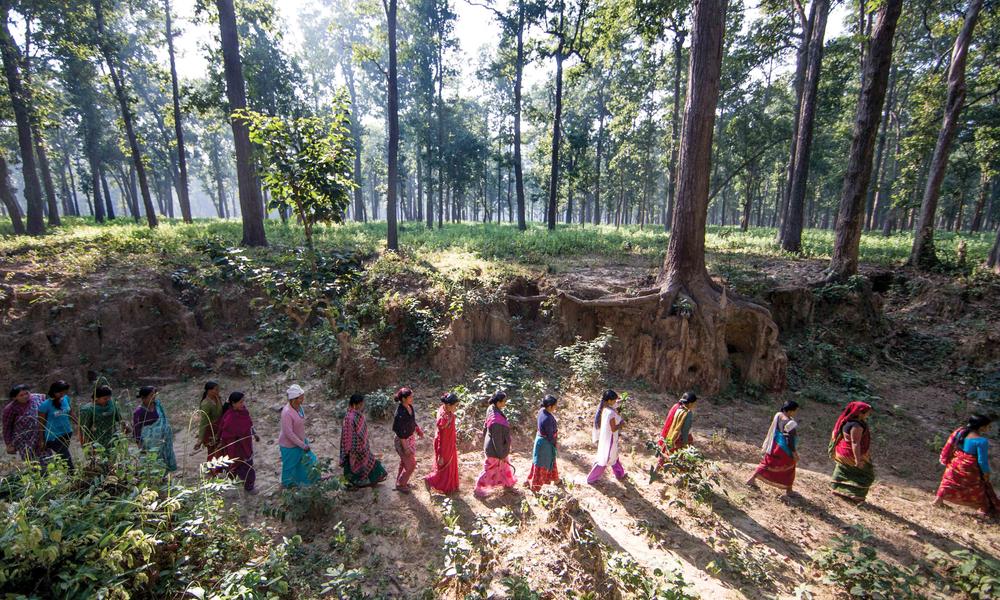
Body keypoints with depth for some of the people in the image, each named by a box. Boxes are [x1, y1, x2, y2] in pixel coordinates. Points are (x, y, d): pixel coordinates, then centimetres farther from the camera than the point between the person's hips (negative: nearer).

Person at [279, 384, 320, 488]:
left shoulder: (298, 407, -9)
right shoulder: (287, 412, -34)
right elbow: (289, 433, -29)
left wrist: (304, 441, 15)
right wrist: (303, 445, -22)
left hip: (299, 441, 7)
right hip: (289, 445, -7)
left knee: (306, 459, 23)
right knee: (290, 464, 18)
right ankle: (287, 483, 46)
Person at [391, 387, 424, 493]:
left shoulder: (409, 406, -9)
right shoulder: (400, 414, -33)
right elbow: (400, 433, -26)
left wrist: (418, 430, 18)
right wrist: (405, 448, -20)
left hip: (411, 437, 8)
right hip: (403, 441, -8)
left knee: (404, 462, 26)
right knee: (411, 464, 9)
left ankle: (400, 481, 47)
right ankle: (400, 484, 32)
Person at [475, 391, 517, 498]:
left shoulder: (492, 409, -12)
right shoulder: (496, 421, -39)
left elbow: (485, 428, 3)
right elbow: (497, 440, -28)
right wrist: (501, 455, -15)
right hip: (495, 450, -8)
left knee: (504, 465, 28)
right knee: (490, 470, 14)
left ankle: (507, 483, 51)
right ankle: (478, 489, 34)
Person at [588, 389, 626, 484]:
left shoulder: (601, 407, -10)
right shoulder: (611, 413, -34)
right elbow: (613, 429, -26)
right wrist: (621, 424, -8)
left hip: (604, 436, 8)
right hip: (609, 438, -8)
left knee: (613, 455, 29)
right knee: (604, 459, 12)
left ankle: (619, 474, 51)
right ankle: (591, 479, 25)